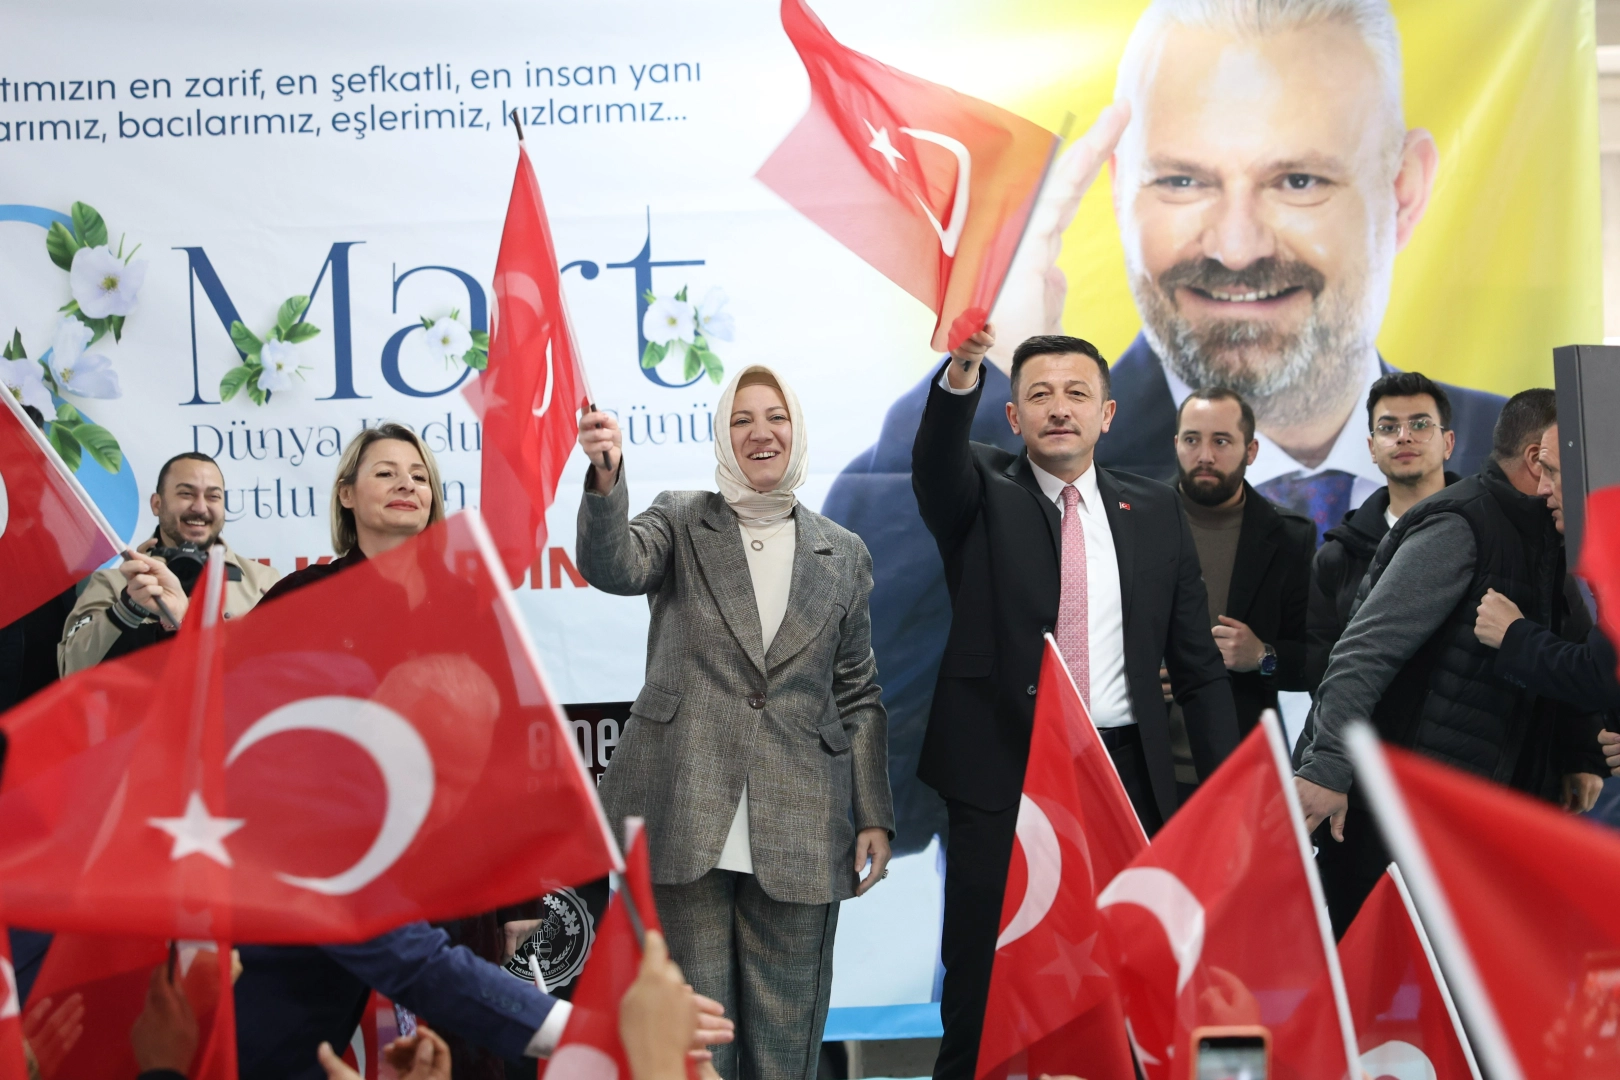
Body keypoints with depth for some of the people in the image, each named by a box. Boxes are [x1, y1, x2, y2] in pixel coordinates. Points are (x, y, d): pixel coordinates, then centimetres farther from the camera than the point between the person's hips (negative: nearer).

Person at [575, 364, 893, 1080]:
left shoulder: (843, 555, 12)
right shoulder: (681, 524, 7)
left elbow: (857, 694, 13)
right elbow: (611, 566, -15)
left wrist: (874, 818, 8)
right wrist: (606, 479, -35)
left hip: (797, 833, 2)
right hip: (686, 819, -1)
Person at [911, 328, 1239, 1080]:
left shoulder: (1156, 512, 10)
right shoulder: (981, 496, 3)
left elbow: (1198, 664, 10)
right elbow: (936, 457, -21)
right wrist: (961, 371, -42)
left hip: (1125, 775, 2)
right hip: (1002, 775, -2)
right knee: (982, 988, 3)